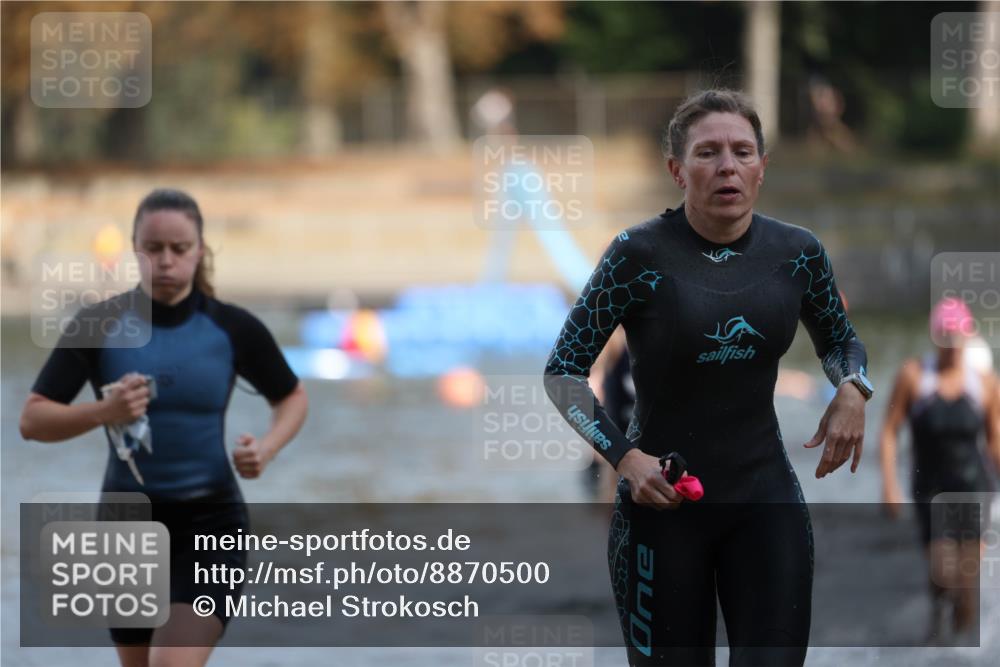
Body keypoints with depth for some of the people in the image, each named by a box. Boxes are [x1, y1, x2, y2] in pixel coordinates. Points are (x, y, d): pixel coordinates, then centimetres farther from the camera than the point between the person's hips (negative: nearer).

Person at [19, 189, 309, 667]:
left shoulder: (232, 328, -5)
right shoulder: (99, 326, -6)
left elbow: (291, 397, 11)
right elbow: (32, 420, -8)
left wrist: (266, 447, -9)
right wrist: (103, 412, -26)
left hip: (211, 524, -2)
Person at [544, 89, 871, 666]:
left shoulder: (797, 252, 0)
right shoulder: (640, 254, -11)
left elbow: (840, 338, 19)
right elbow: (564, 369, -4)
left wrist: (852, 388, -4)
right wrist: (623, 455, -17)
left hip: (766, 497, 3)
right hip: (663, 502, -3)